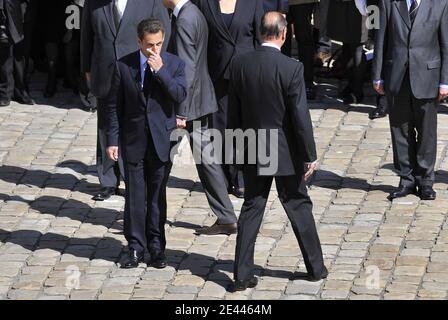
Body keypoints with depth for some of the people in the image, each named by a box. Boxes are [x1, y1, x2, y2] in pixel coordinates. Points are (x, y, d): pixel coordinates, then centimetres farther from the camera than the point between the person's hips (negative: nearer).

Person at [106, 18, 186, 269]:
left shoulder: (174, 64, -1)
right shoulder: (124, 65, -1)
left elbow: (180, 95, -15)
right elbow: (115, 105, 3)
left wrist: (160, 70, -22)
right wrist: (113, 140, -1)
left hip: (161, 140, 0)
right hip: (134, 140, 0)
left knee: (157, 195, 7)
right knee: (135, 195, 2)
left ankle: (156, 246, 16)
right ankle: (136, 247, 9)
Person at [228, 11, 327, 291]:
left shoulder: (240, 65, -5)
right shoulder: (292, 68, -18)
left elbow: (234, 111, 3)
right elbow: (301, 116, -16)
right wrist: (310, 156, -7)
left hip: (252, 152, 3)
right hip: (286, 152, -3)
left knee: (251, 210, 10)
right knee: (300, 208, 12)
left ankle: (243, 275, 8)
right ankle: (316, 267, 23)